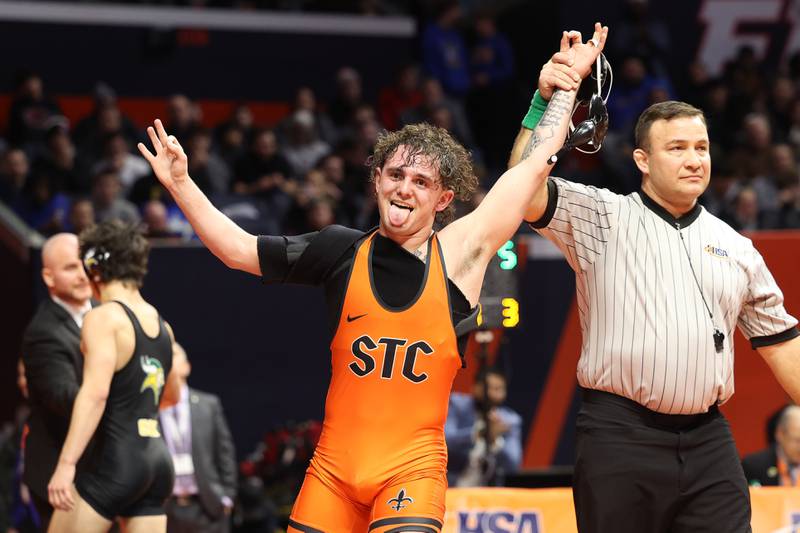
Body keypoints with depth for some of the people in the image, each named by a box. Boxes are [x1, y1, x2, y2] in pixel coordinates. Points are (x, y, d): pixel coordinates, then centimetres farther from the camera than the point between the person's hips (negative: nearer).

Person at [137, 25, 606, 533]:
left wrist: (568, 82, 15)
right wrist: (180, 184, 5)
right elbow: (239, 250, 12)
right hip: (334, 466, 2)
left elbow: (536, 161, 7)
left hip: (413, 467, -2)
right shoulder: (344, 251, 4)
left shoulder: (461, 251, 0)